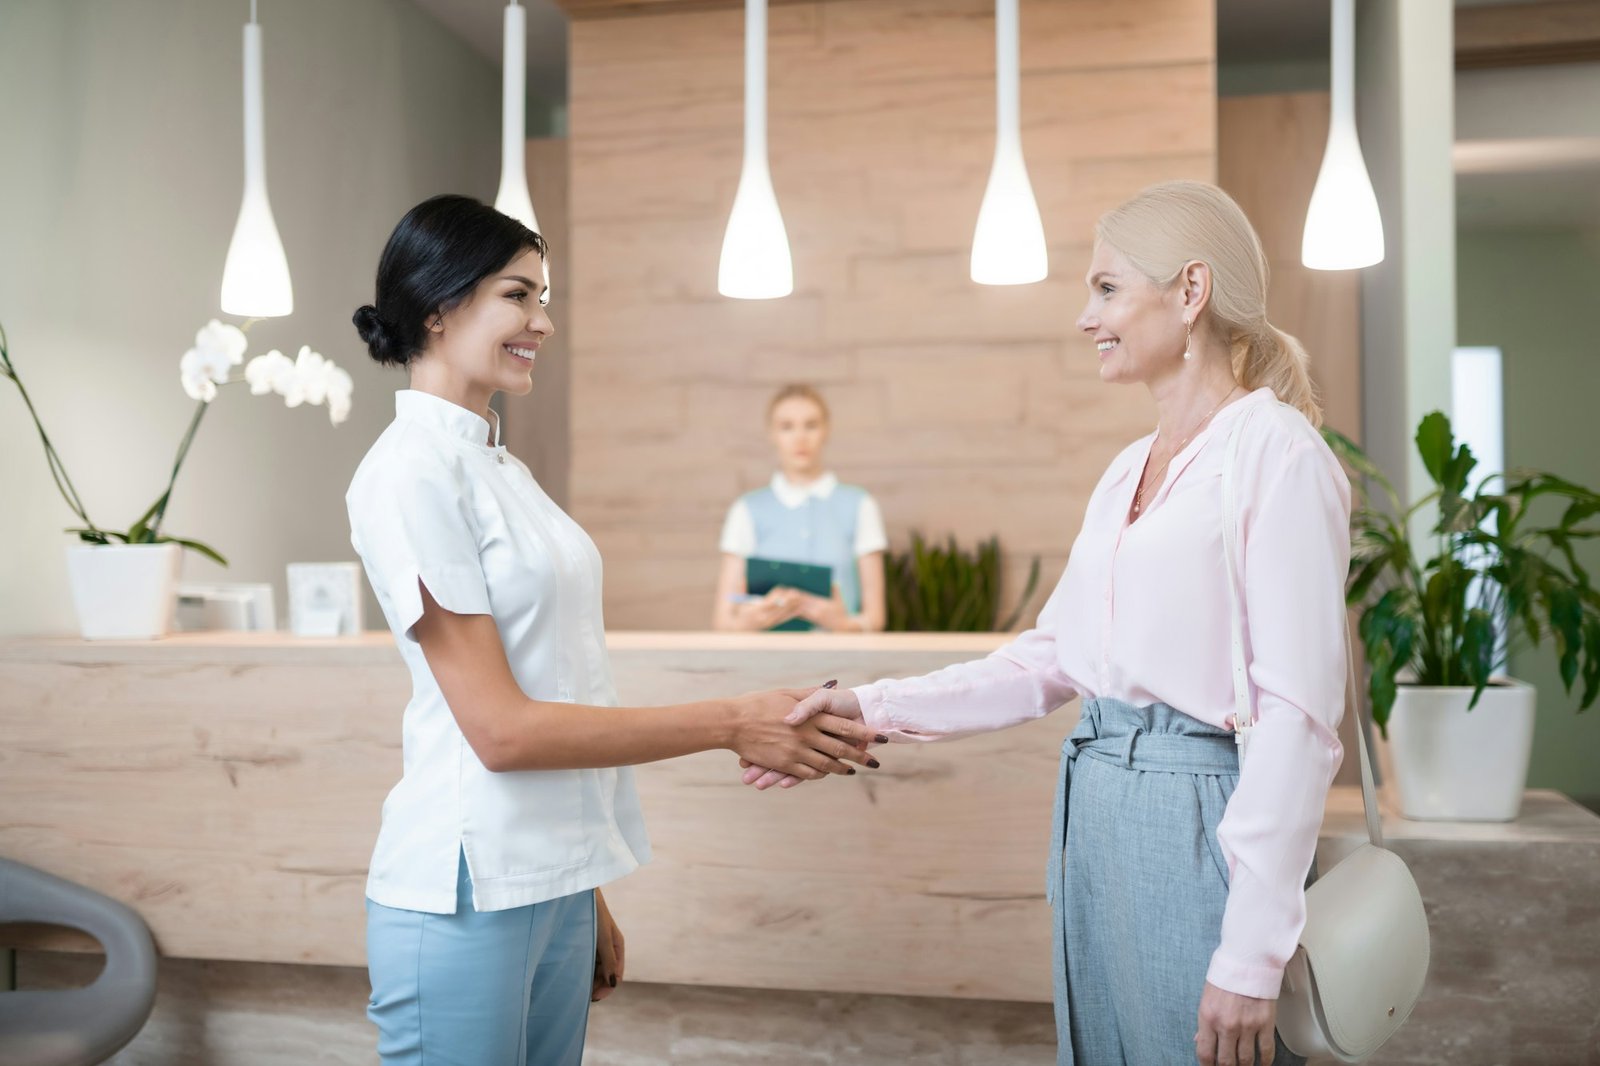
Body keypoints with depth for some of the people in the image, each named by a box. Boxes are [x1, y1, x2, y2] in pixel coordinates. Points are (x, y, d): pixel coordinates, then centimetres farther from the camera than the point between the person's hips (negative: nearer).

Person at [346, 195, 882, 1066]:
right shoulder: (411, 473, -13)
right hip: (469, 895, -7)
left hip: (554, 882, 8)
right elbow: (501, 729, -17)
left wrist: (588, 898, 15)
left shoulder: (499, 465, 12)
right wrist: (732, 724, -16)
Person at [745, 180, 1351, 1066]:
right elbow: (1050, 660, 13)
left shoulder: (1277, 454, -12)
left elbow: (1297, 717, -16)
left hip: (1200, 828, -8)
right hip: (1094, 818, 8)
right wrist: (875, 710, 5)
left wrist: (1251, 953, -19)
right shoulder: (1129, 470, 12)